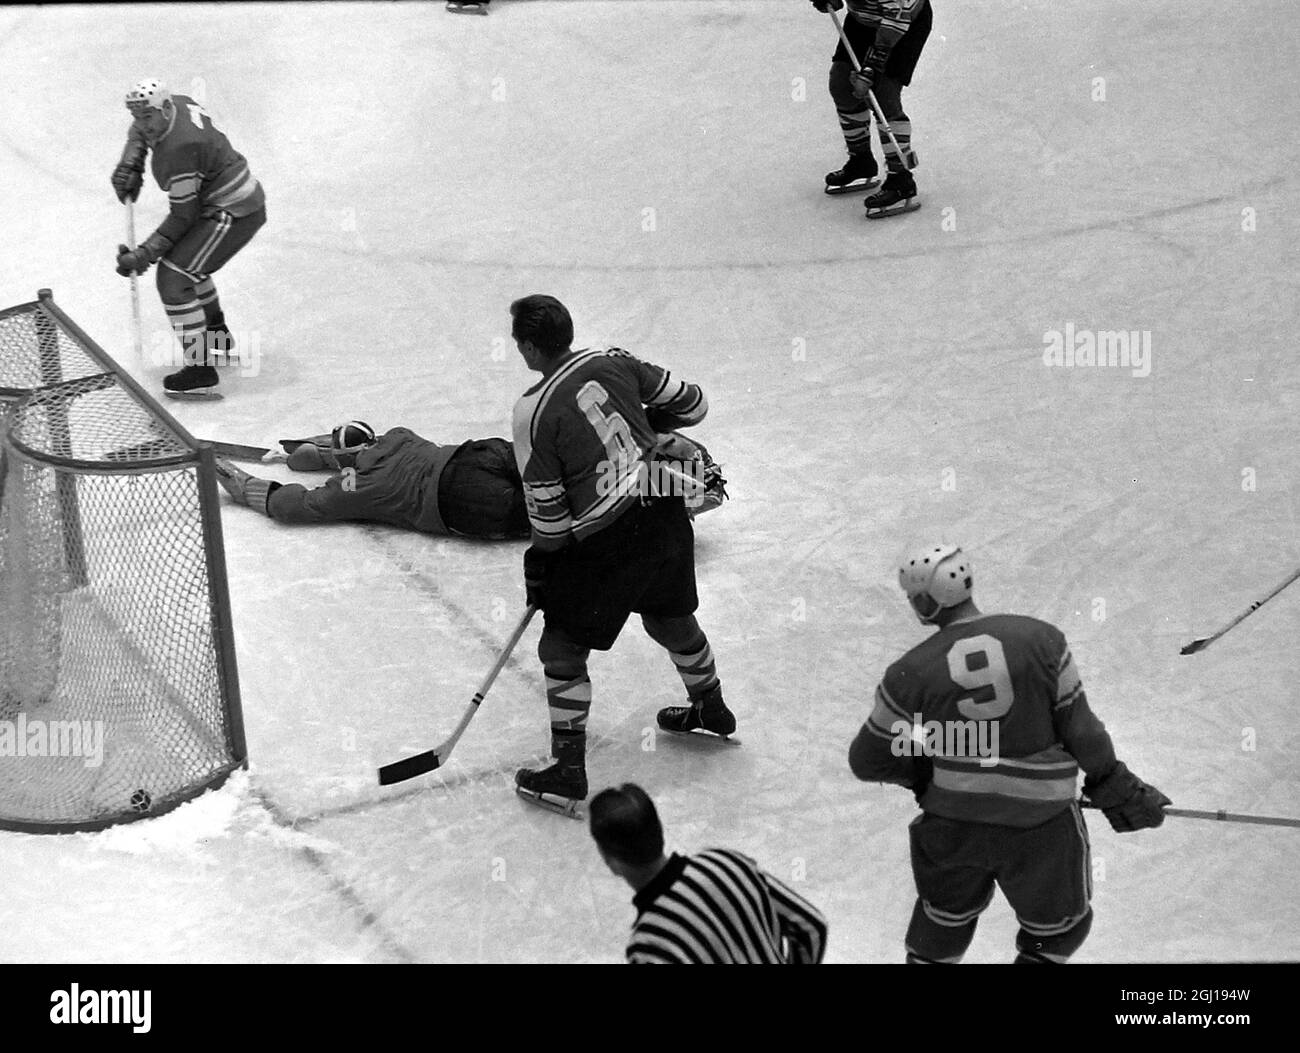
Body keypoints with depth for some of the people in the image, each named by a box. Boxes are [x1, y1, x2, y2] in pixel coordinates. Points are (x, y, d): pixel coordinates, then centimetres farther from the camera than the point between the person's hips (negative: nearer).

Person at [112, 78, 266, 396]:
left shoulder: (177, 149, -27)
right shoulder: (179, 105, 0)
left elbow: (183, 215, -22)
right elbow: (141, 129, 24)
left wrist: (145, 254, -20)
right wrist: (130, 165, 7)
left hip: (235, 214, -11)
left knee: (173, 274, -13)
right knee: (186, 259, 28)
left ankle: (200, 369, -14)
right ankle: (216, 333, 44)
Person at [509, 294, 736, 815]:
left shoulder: (533, 411, -14)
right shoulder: (614, 361, 2)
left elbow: (547, 511, -10)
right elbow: (692, 404, 9)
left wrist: (541, 562, 7)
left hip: (606, 536, -7)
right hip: (665, 512, 7)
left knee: (563, 648, 6)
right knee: (670, 616, 29)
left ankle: (569, 772, 7)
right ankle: (711, 710, 49)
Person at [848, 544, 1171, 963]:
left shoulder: (911, 673, -9)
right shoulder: (1040, 638, -9)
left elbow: (868, 761, 0)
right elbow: (1079, 727, -6)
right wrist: (1118, 791, 6)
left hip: (951, 823, 2)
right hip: (1039, 821, -1)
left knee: (942, 921, 27)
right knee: (1058, 928, 21)